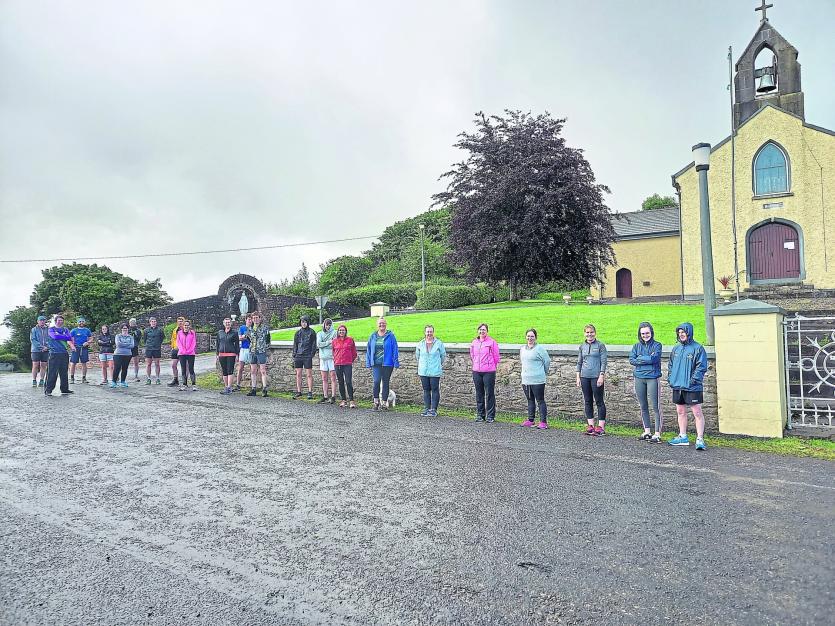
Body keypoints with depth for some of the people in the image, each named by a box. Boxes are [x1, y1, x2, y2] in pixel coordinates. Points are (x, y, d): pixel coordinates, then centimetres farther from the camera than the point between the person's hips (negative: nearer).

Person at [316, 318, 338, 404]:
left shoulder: (335, 333, 2)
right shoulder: (319, 333, 13)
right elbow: (318, 344, -2)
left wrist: (323, 344, -8)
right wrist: (329, 342, -9)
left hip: (332, 357, -4)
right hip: (323, 357, 4)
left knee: (333, 378, -5)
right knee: (324, 379, 8)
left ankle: (333, 397, -2)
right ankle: (325, 397, 13)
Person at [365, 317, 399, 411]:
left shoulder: (390, 336, -1)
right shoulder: (373, 336, 8)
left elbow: (395, 350, -3)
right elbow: (368, 350, 11)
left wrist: (396, 362, -8)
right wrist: (368, 363, 5)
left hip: (387, 363, -1)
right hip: (376, 363, 2)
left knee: (385, 383, 6)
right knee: (377, 381, -11)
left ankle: (384, 403, 16)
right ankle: (376, 402, 4)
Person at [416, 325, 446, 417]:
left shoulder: (439, 343, -2)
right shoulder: (420, 344, 7)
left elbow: (443, 356, 7)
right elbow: (417, 356, 21)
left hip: (435, 372, -3)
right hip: (423, 371, 3)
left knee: (435, 390, -1)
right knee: (426, 390, 9)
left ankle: (434, 409, 4)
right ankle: (426, 408, 16)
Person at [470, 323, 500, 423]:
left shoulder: (492, 342, -6)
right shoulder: (474, 342, 9)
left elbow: (496, 357, -1)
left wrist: (491, 366, 7)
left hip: (489, 372, -5)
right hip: (476, 371, 5)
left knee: (489, 394, -1)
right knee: (479, 394, 11)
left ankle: (490, 416, 7)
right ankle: (480, 414, 20)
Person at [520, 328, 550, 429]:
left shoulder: (539, 349, -9)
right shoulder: (523, 349, 11)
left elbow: (547, 361, -4)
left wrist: (543, 373, 5)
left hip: (537, 380, -7)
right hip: (525, 380, 7)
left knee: (540, 401, -2)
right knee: (530, 400, 15)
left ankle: (543, 421, 2)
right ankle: (530, 420, 24)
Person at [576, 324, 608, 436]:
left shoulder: (600, 345, -2)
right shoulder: (582, 346, 11)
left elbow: (604, 362, -6)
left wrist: (601, 376, -13)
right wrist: (578, 377, 9)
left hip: (596, 376, -5)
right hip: (585, 377, 5)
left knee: (599, 401, -1)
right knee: (587, 401, 8)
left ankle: (601, 426, 4)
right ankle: (590, 425, 15)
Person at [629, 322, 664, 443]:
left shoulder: (657, 345, 1)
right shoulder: (637, 346, 12)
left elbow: (655, 358, -16)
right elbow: (631, 360, -2)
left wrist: (640, 358, -5)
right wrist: (648, 359, -11)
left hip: (652, 378, -5)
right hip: (639, 378, 5)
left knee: (655, 407, -5)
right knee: (643, 406, 12)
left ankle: (657, 434, -2)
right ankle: (647, 432, 22)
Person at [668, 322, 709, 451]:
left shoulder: (697, 348, -7)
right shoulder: (676, 348, 13)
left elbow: (702, 367, -11)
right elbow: (671, 365, 20)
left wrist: (694, 379, -18)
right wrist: (670, 378, 9)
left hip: (692, 387, -7)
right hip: (677, 386, 7)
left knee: (697, 412, -4)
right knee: (680, 411, 14)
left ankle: (700, 439, -1)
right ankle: (683, 437, 24)